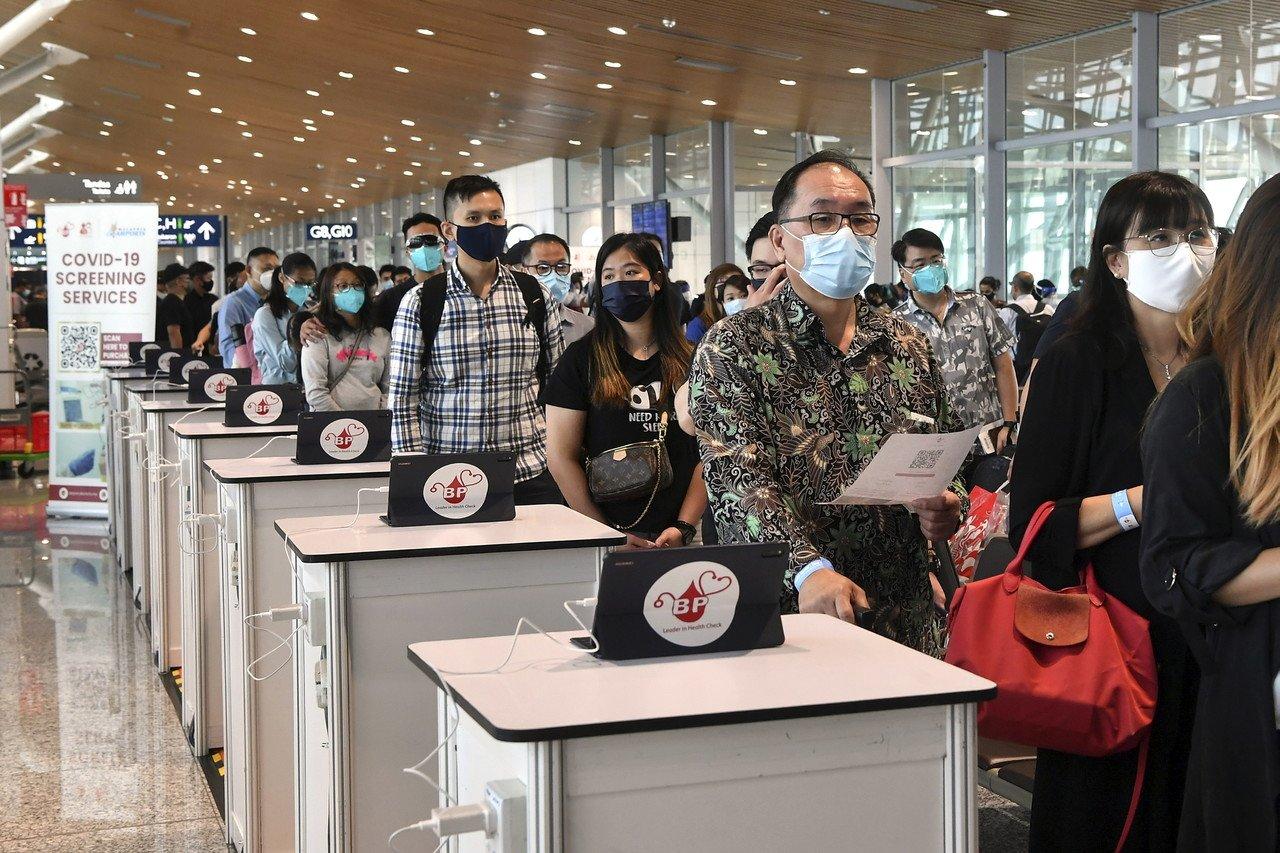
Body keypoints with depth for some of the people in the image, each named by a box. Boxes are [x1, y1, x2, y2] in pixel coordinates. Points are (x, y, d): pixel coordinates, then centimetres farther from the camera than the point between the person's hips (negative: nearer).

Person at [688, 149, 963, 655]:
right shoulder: (733, 349, -1)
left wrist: (946, 510, -1)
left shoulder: (909, 347, 14)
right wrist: (809, 569, -27)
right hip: (784, 615, -3)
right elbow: (737, 481, -12)